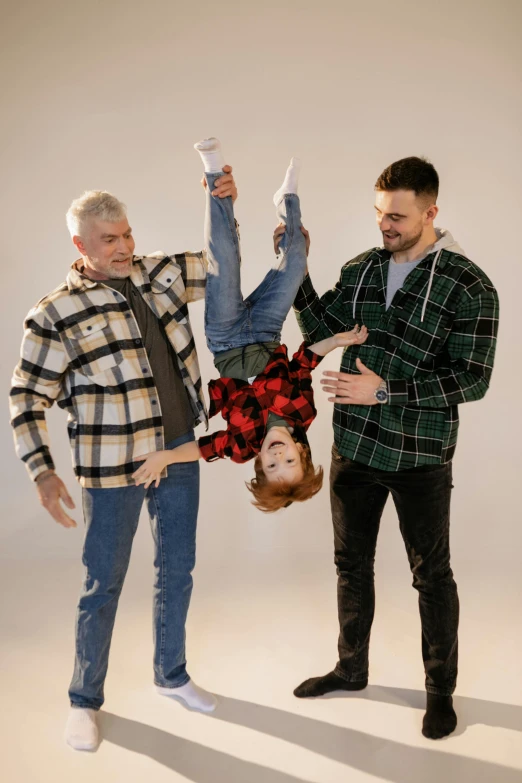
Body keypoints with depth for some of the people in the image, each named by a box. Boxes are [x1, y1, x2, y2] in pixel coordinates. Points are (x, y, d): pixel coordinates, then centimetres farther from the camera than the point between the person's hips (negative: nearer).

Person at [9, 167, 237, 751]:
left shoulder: (159, 274, 3)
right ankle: (85, 700, 28)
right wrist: (42, 471, -16)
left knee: (177, 571, 18)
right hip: (113, 467, -5)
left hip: (180, 452, 5)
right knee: (103, 585, 7)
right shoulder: (57, 313, -12)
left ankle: (171, 674, 39)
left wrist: (224, 207, -4)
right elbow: (28, 398, -8)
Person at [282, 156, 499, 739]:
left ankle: (440, 688, 30)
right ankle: (351, 668, 38)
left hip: (420, 457, -5)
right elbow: (323, 335, 3)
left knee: (431, 574, 11)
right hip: (353, 448, 5)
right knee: (351, 562, 18)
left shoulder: (468, 286, -14)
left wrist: (385, 390, -24)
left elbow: (473, 380, -17)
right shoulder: (359, 270, 3)